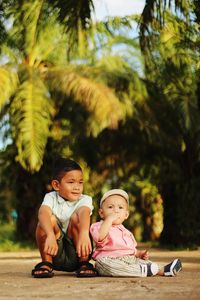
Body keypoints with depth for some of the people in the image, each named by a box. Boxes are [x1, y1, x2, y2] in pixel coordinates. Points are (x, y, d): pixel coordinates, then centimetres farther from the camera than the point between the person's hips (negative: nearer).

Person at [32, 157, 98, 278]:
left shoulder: (85, 199, -4)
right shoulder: (51, 198, -3)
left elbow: (84, 213, -29)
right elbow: (43, 213, -27)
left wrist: (84, 234, -54)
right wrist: (50, 235, -49)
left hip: (76, 253, 0)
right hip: (55, 254, 0)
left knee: (76, 217, -22)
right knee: (49, 219, -23)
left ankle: (84, 263, -15)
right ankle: (46, 263, -12)